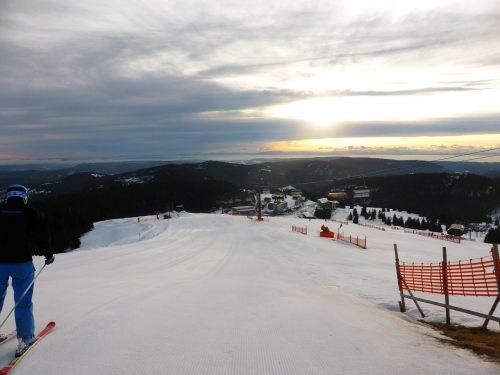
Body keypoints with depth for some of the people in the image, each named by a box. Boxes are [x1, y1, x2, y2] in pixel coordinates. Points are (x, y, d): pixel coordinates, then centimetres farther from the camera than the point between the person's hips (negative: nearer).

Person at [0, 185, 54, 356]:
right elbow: (42, 234, -6)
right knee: (23, 302, 6)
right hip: (22, 263, -2)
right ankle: (25, 338, 9)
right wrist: (48, 254, 7)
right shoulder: (30, 213, -5)